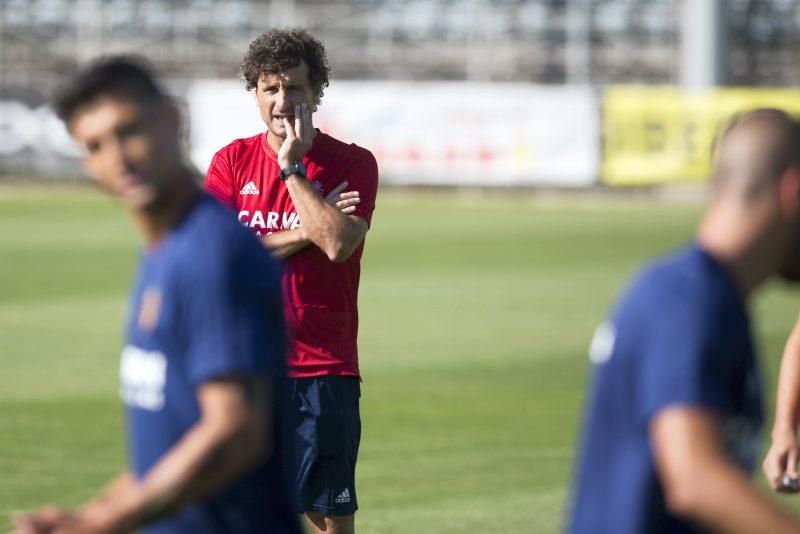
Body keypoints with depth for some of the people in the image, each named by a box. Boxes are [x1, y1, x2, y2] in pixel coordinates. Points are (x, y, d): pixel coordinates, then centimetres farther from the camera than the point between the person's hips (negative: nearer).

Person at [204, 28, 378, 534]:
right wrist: (306, 231, -8)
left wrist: (291, 169, -11)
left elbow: (338, 244, -16)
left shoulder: (352, 164, 1)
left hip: (324, 367, -2)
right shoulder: (232, 161, 7)